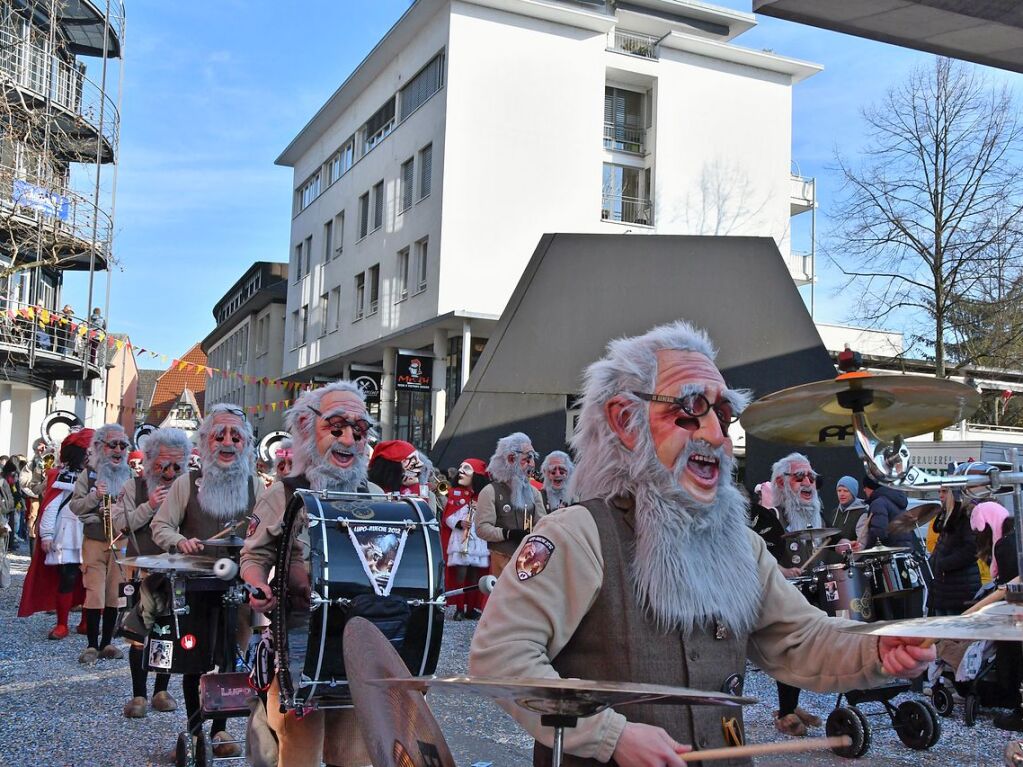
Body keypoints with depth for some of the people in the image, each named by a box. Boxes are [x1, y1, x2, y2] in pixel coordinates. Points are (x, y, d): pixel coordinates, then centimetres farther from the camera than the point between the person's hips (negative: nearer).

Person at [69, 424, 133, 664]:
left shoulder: (129, 476, 10)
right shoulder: (88, 475, 5)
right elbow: (75, 506, 0)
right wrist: (94, 496, -15)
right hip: (95, 542, -2)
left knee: (115, 595, 5)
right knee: (95, 595, -6)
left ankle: (107, 644, 16)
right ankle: (92, 645, 3)